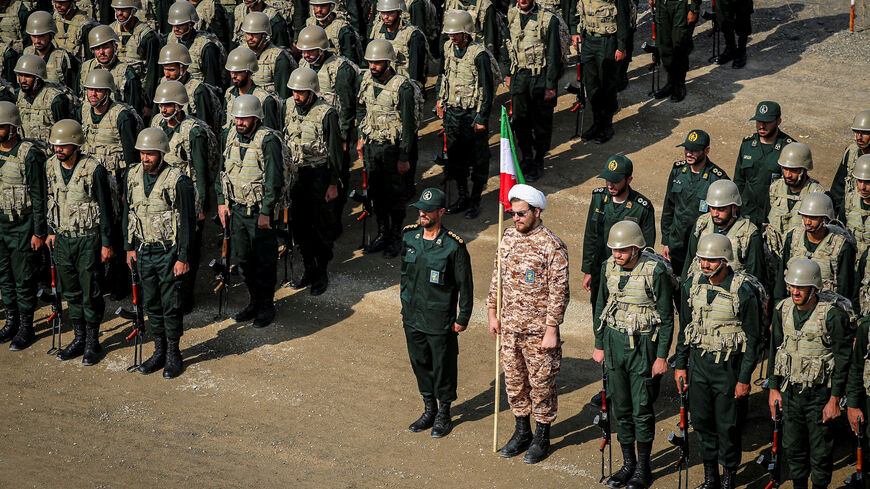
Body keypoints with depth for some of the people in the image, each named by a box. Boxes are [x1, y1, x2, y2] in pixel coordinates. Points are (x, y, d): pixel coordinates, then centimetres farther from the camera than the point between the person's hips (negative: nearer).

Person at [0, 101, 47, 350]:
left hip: (22, 226, -6)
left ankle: (26, 327, 12)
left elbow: (39, 196, -13)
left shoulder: (30, 154, -15)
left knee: (23, 278, 1)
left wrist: (39, 232, -13)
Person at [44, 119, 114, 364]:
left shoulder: (93, 169, -17)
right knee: (71, 292, 13)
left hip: (89, 240, -5)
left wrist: (106, 243, -10)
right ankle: (79, 338, 26)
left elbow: (105, 208, -12)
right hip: (63, 239, 6)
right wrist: (51, 231, 15)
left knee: (90, 293, 2)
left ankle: (92, 342, 14)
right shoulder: (51, 166, 1)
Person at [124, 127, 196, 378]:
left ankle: (173, 354, 14)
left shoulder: (178, 181, -15)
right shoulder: (133, 177, 2)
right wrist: (130, 247, 11)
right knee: (151, 303, 12)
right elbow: (128, 214, 14)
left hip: (169, 252, -5)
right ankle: (159, 351, 25)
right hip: (144, 251, 5)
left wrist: (183, 258, -14)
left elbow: (187, 222, -12)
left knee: (171, 305, 0)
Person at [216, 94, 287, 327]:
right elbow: (222, 171, 14)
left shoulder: (268, 140, -16)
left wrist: (266, 212, -17)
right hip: (236, 208, 6)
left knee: (264, 260, 2)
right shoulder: (231, 136, 5)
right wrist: (222, 202, 8)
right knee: (242, 258, 14)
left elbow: (274, 180, -16)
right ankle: (255, 301, 29)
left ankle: (267, 306, 14)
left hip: (260, 210, -6)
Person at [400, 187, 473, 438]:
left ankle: (444, 415, 26)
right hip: (412, 317, 5)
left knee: (443, 367, 8)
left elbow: (465, 285, -9)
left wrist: (463, 319, -8)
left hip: (440, 321, -5)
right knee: (420, 363, 17)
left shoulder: (453, 246, -17)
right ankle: (429, 410, 34)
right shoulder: (409, 236, -1)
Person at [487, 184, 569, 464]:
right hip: (510, 327, 6)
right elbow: (497, 277, 14)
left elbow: (558, 292, -15)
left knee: (541, 384, 5)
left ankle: (542, 438, 21)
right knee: (514, 381, 16)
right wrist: (492, 313, 12)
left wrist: (551, 331, -16)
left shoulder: (552, 246, -16)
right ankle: (522, 432, 32)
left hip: (538, 330, -6)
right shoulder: (508, 238, 4)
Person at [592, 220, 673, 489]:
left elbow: (667, 317, -11)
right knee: (620, 406, 10)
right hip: (614, 341, 5)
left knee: (642, 409, 1)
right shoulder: (609, 267, 0)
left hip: (644, 344, -5)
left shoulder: (656, 270, -16)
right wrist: (599, 345, 13)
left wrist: (662, 356, -11)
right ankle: (628, 463, 24)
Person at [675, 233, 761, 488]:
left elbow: (752, 338, -10)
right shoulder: (691, 287, 0)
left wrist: (744, 378, -11)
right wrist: (680, 365, 10)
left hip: (729, 366, -4)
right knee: (702, 422, 10)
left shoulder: (744, 291, -15)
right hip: (699, 362, 4)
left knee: (728, 426, 4)